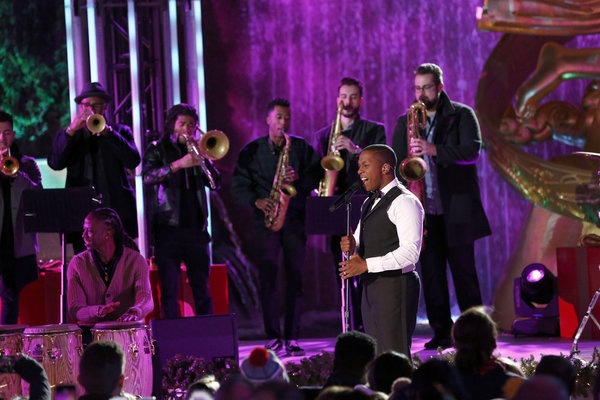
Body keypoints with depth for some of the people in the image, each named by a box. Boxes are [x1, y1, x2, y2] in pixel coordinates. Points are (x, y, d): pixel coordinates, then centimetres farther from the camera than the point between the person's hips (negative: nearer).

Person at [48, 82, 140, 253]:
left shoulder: (120, 131, 12)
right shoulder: (67, 135, 15)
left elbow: (133, 161, -5)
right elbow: (55, 163, -3)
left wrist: (108, 132, -13)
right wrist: (71, 130, -11)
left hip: (116, 211, -1)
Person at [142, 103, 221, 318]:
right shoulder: (157, 149, 5)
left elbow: (215, 183, 9)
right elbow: (147, 176, -13)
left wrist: (204, 159, -7)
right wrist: (177, 165, -25)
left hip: (196, 227, 4)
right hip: (168, 228, -3)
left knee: (202, 288, 5)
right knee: (169, 290, -6)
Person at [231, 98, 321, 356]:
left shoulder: (302, 148, 11)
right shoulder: (252, 151, 8)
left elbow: (318, 178, 5)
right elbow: (238, 187, 5)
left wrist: (298, 178, -13)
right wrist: (257, 201, -12)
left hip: (295, 218, 1)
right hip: (266, 219, -1)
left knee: (295, 279, -2)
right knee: (268, 279, -6)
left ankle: (292, 338, 3)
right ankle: (273, 337, 1)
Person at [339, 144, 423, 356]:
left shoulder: (405, 202, -11)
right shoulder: (370, 203, 18)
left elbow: (410, 252, -20)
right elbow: (361, 243, 23)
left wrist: (366, 264, -22)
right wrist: (351, 247, -2)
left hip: (395, 287, -9)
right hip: (371, 288, 9)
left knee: (395, 357, -12)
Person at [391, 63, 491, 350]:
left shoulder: (462, 115, 2)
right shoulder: (405, 122, 15)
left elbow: (472, 150, -13)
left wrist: (434, 150, -24)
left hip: (456, 208, -4)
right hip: (424, 211, 4)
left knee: (463, 270, -2)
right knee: (431, 273, 2)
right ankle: (441, 332, 6)